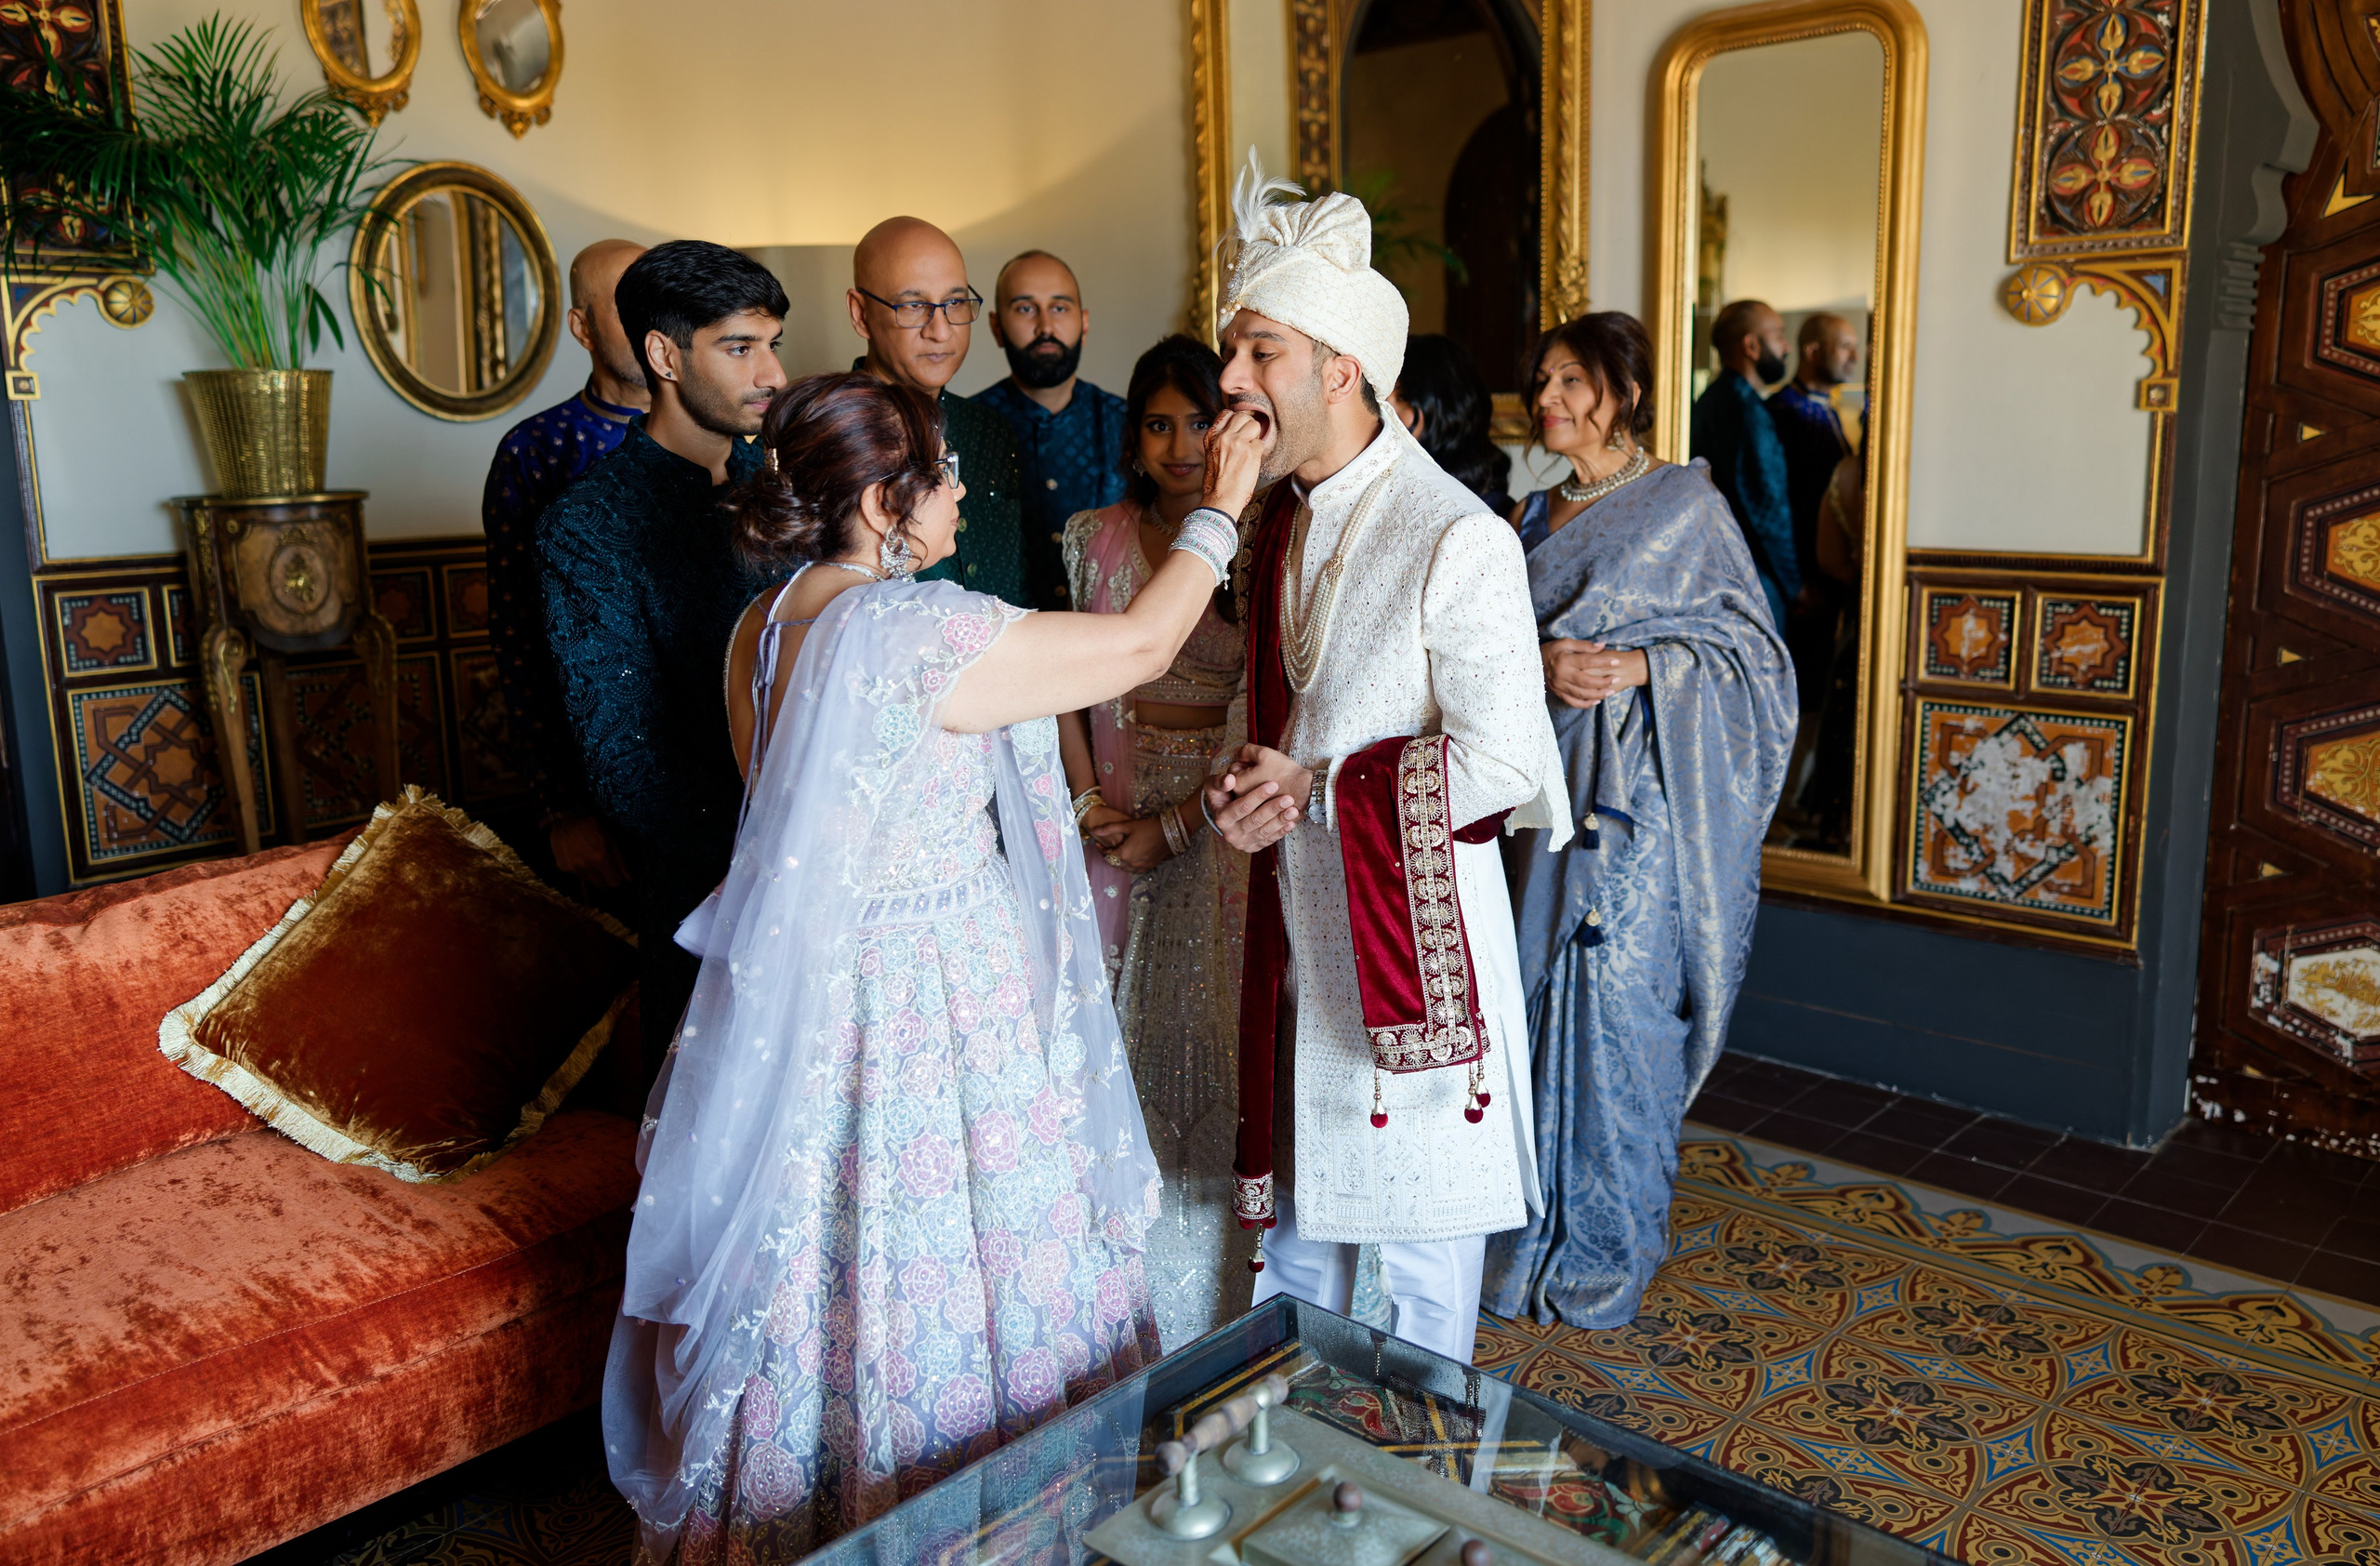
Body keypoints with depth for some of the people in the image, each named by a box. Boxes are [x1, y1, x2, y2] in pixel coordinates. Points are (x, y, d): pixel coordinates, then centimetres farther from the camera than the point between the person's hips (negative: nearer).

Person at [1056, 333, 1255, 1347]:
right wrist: (1090, 797, -4)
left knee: (1217, 1028, 2)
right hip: (1118, 816, 3)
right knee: (1124, 1025, 9)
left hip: (1225, 819, -3)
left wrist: (1173, 826, -11)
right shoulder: (1094, 539, 6)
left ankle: (1216, 1290, 19)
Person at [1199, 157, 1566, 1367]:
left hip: (1413, 926, -7)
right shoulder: (1281, 522, 6)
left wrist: (1317, 791, -17)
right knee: (1295, 1196, 20)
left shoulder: (1457, 539, -19)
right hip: (1297, 918, 7)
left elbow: (1500, 766, -19)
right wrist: (1243, 791, -5)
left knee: (1414, 1227, 10)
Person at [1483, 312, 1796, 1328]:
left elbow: (1749, 645, -3)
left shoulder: (1686, 505, -2)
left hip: (1636, 790, -5)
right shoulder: (1537, 516, 15)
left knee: (1615, 1001, -3)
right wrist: (1538, 665, -10)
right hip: (1546, 779, 5)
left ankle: (1604, 1249, 13)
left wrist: (1639, 666, -17)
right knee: (1546, 997, 8)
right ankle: (1543, 1222, 23)